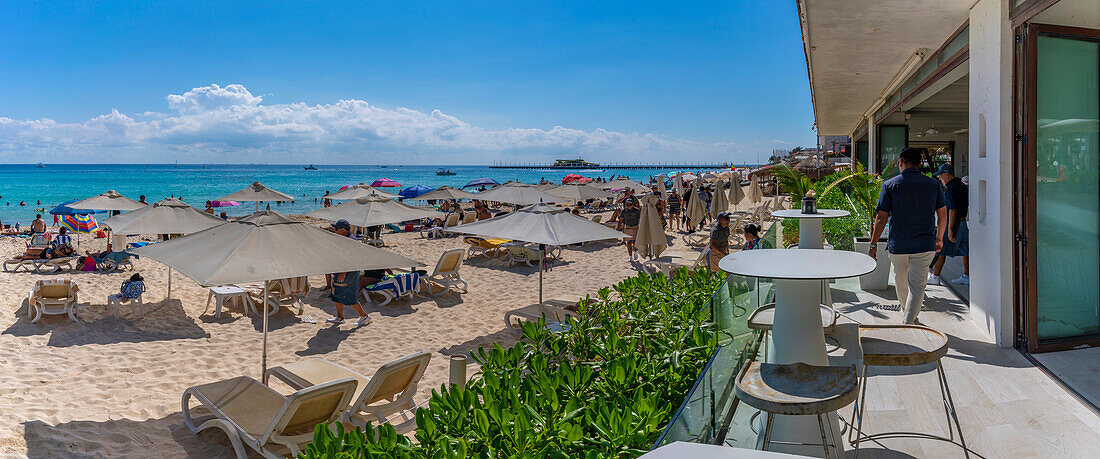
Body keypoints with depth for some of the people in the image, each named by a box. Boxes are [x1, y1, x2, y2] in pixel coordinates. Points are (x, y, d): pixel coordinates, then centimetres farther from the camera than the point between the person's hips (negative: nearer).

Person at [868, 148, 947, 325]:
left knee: (901, 282, 20)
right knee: (917, 285, 2)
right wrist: (939, 239, 25)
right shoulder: (933, 184, 4)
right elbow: (943, 215, 10)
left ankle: (907, 312, 41)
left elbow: (881, 218, -6)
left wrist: (873, 244, 0)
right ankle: (909, 322, -4)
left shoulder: (890, 185, -3)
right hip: (925, 244, 0)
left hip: (898, 245, 0)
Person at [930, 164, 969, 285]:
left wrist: (950, 229, -24)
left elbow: (953, 210, -23)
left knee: (940, 250, -2)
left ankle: (935, 277, 2)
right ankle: (966, 276, 14)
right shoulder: (962, 185, 13)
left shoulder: (951, 188, -18)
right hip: (963, 222, 10)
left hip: (953, 222, -10)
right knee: (964, 250, 10)